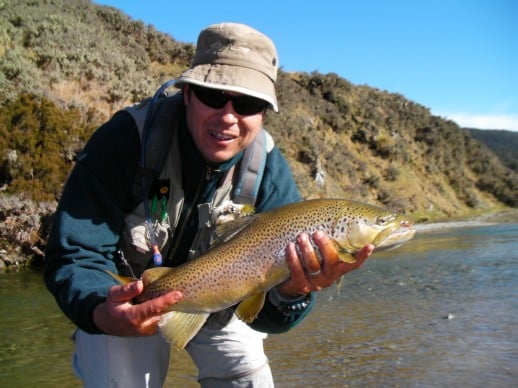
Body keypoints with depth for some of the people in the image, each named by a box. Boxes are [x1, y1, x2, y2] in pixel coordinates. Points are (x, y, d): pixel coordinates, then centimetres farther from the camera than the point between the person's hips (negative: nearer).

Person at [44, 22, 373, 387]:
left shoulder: (270, 170, -23)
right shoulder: (126, 138, -29)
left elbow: (261, 314, -25)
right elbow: (75, 255, -29)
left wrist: (292, 292, -49)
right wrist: (101, 313, -51)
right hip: (125, 302, -1)